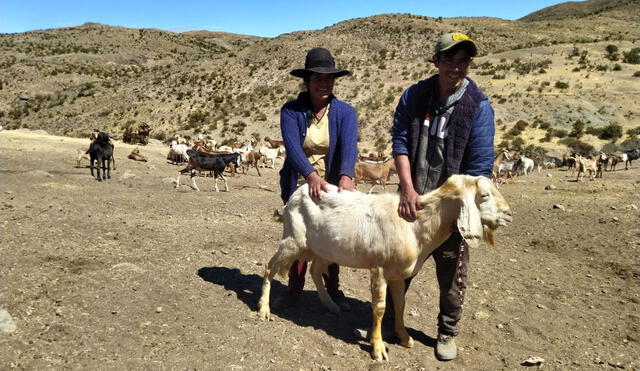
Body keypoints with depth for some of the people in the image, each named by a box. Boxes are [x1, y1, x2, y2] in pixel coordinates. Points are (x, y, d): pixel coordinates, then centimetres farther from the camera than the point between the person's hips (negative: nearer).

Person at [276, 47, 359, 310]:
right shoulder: (291, 111, -9)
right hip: (299, 185, 0)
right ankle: (294, 290, 27)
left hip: (333, 186, 0)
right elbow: (292, 146, -24)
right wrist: (311, 175, -41)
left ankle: (333, 290, 29)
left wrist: (346, 175, -42)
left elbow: (349, 146, -23)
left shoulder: (345, 112, -7)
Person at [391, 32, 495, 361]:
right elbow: (400, 142, -6)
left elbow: (479, 166, -13)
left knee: (451, 275, 10)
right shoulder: (413, 95, -3)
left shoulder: (479, 106, -11)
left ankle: (447, 332, 33)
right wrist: (407, 188, -17)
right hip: (412, 200, 3)